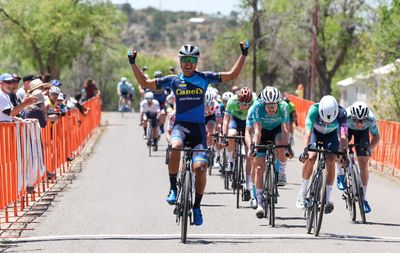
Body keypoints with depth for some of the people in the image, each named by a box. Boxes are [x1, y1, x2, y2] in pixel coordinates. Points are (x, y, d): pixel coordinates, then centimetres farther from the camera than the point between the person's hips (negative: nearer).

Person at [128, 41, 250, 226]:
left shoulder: (204, 78, 6)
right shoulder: (173, 80, 6)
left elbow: (232, 75, 4)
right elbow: (145, 83, 10)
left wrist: (244, 55, -4)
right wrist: (133, 63, 3)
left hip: (198, 127, 1)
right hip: (180, 125, 0)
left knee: (200, 167, -13)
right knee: (175, 147, -35)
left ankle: (197, 206, 7)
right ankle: (173, 188, -17)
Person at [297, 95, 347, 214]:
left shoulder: (341, 113, -35)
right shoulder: (314, 110, -38)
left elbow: (343, 136, -37)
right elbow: (308, 132, -41)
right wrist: (305, 150, -53)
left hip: (331, 134, 1)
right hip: (315, 132, -1)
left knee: (330, 161, -17)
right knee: (311, 157, -22)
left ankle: (328, 199, -9)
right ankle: (302, 193, -5)